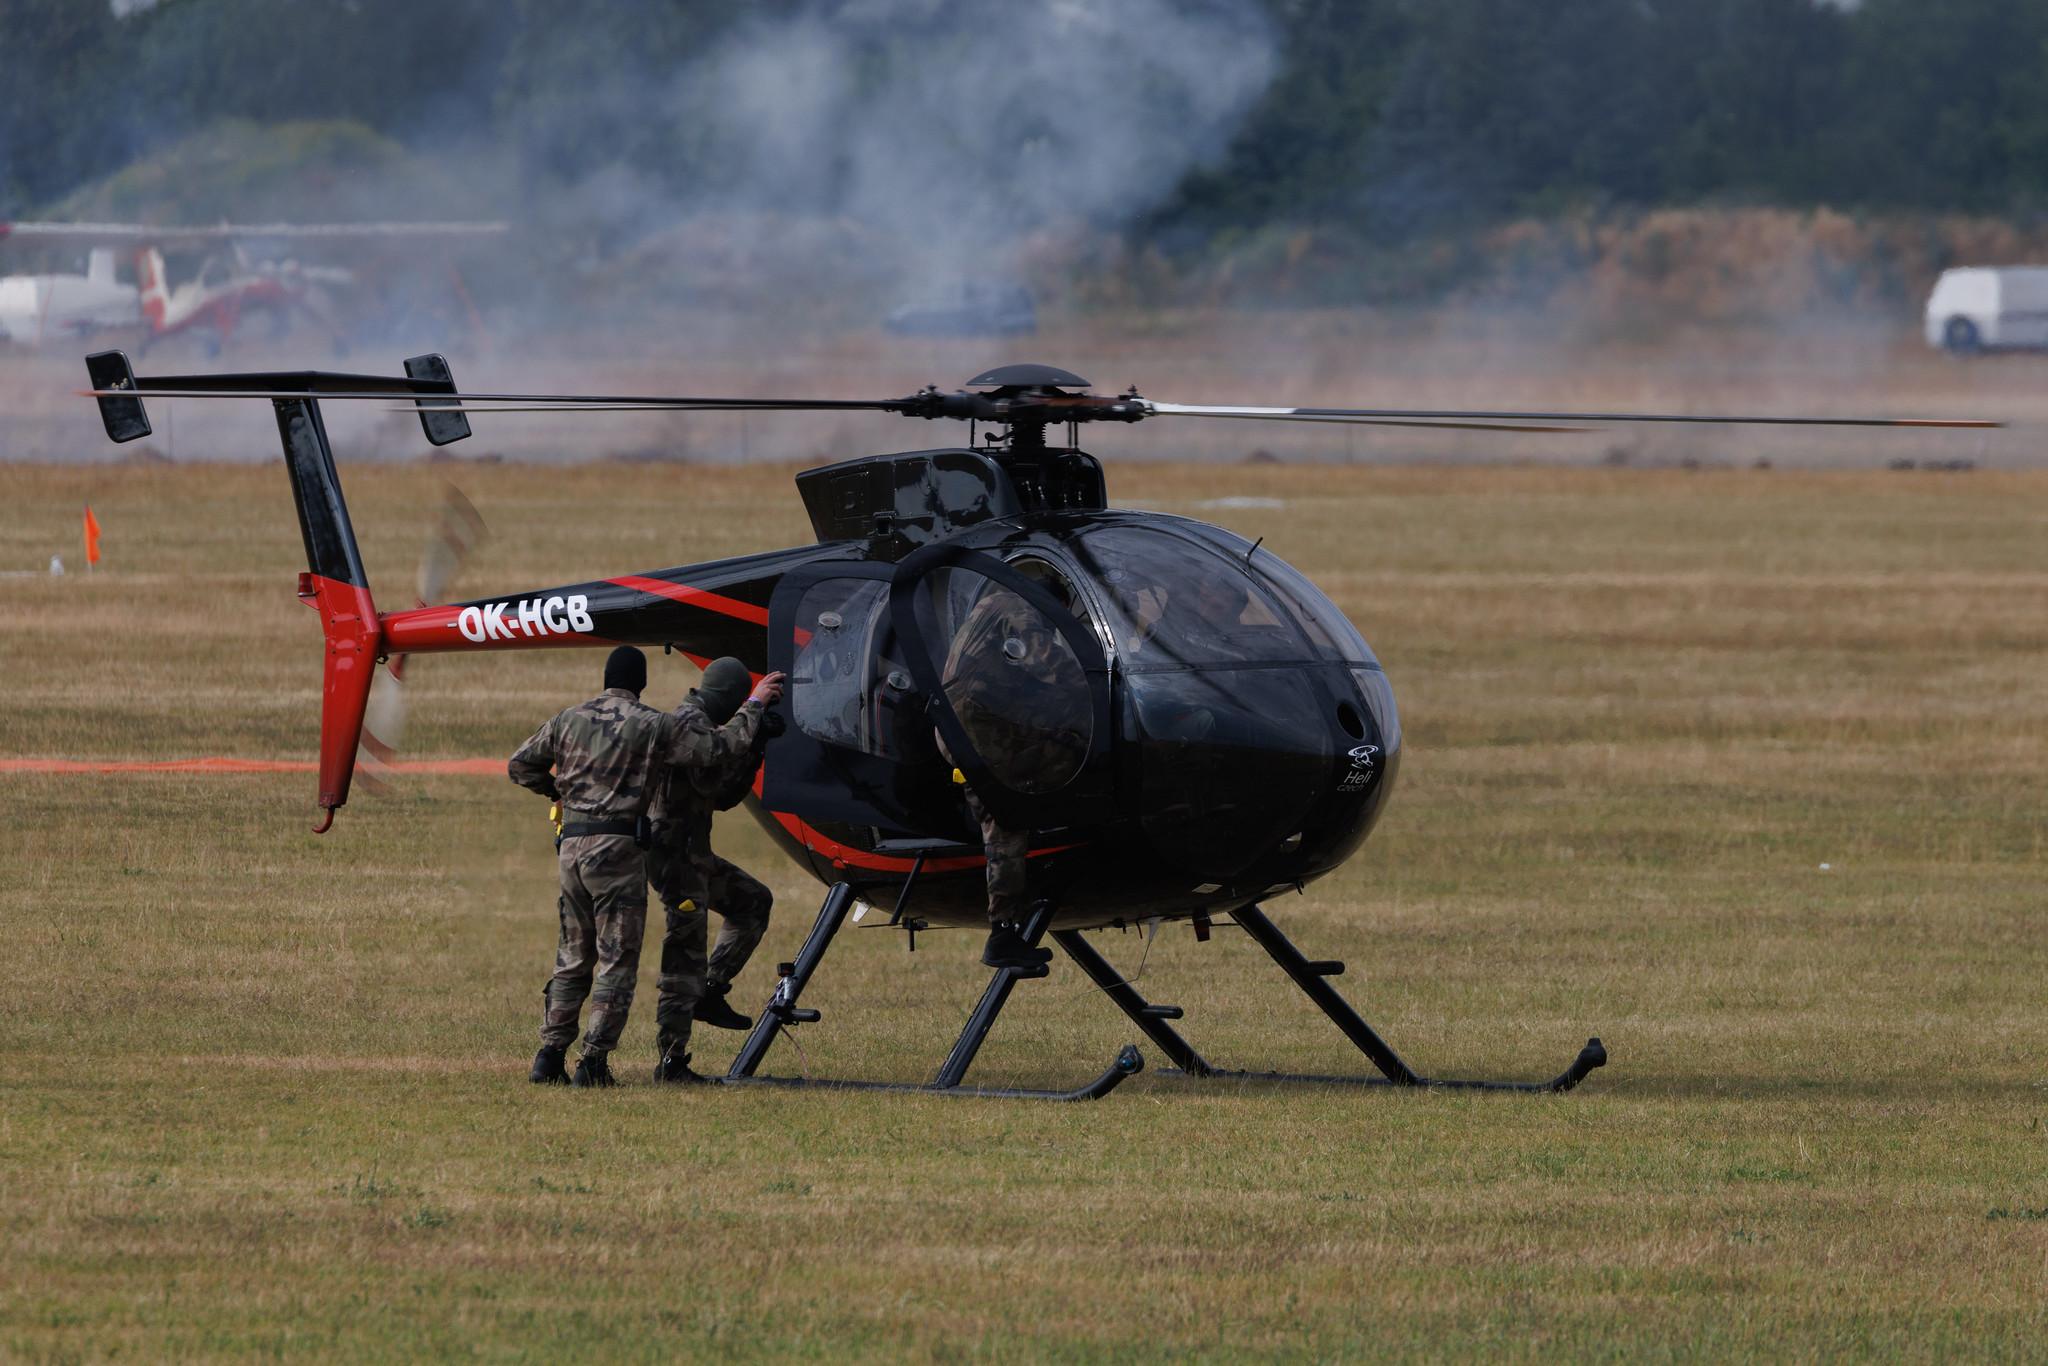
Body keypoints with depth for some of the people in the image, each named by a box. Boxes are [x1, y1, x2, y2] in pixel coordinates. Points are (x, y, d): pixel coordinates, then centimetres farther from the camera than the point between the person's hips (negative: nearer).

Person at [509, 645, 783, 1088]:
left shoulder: (570, 719, 9)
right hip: (617, 847, -5)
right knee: (617, 961, 0)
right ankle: (594, 1062, -5)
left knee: (573, 958, 15)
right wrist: (755, 704, 11)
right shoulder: (652, 725, -5)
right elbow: (718, 746, -3)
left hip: (572, 846, 5)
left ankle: (550, 1055, 9)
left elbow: (521, 766, 14)